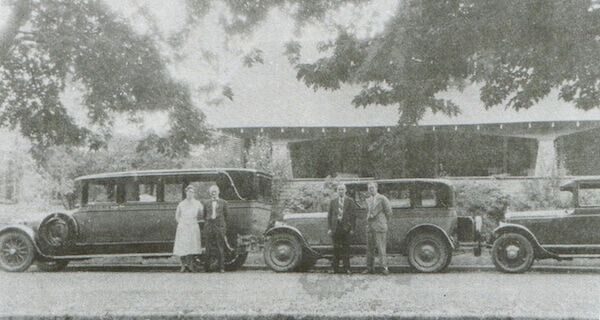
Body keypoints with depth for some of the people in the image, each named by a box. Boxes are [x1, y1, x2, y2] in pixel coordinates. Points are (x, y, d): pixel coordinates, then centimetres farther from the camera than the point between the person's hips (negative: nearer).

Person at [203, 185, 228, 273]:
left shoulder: (223, 202, 8)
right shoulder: (206, 203, 12)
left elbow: (225, 215, 9)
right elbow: (204, 215, 15)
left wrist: (225, 227, 5)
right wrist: (206, 225, 7)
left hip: (220, 226, -1)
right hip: (209, 226, 1)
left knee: (220, 247, -4)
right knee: (209, 247, 1)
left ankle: (221, 267, -1)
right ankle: (207, 267, 7)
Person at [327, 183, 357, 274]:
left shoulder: (350, 202, 5)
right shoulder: (333, 202, 11)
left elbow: (353, 215, 2)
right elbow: (329, 215, 9)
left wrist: (352, 228, -6)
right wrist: (330, 228, 0)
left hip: (346, 228, -1)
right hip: (335, 228, 2)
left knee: (346, 248, -2)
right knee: (336, 249, 4)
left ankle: (346, 268, 2)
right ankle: (335, 267, 10)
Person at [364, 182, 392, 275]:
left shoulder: (382, 199, -3)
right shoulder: (368, 200, 16)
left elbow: (389, 212, -2)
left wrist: (382, 221, 2)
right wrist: (369, 217, 11)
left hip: (380, 227, -6)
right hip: (370, 226, 6)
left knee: (381, 248, -9)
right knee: (370, 248, 8)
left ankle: (384, 267, -6)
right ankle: (369, 268, 13)